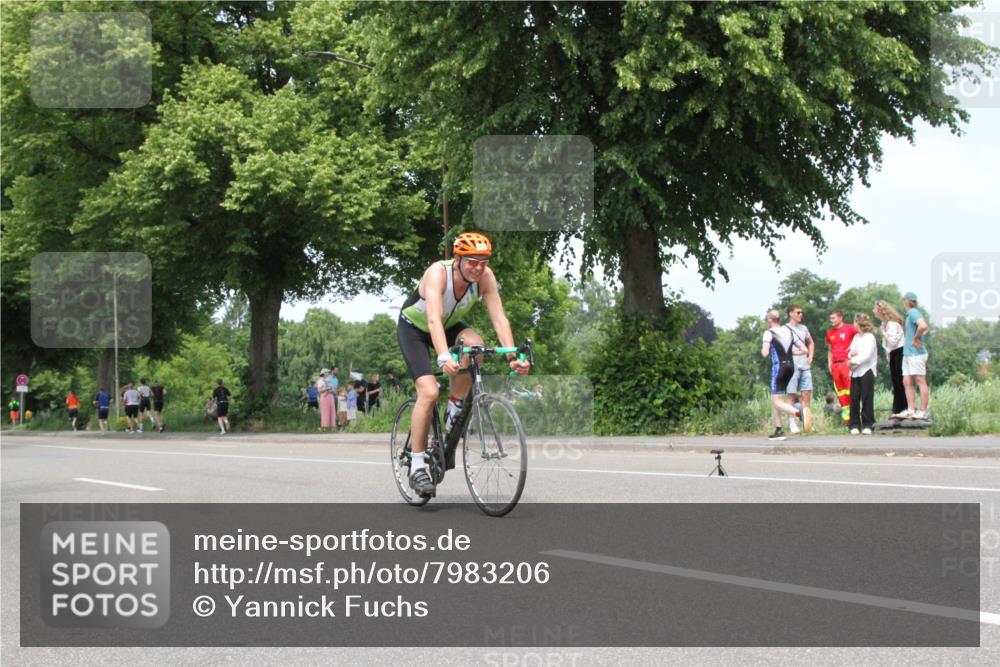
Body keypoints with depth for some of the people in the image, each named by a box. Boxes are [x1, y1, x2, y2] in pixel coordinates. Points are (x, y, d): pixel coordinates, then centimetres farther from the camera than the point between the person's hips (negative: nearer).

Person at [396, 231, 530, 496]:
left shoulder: (485, 277, -22)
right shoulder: (438, 273, -35)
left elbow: (499, 318, -26)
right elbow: (433, 318, -48)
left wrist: (512, 357, -41)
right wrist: (444, 358, -62)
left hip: (449, 326, 4)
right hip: (414, 328, -4)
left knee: (474, 343, -30)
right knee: (429, 392, -22)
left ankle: (455, 409, -7)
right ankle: (417, 466, -11)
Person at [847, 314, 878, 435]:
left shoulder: (870, 337, -4)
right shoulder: (856, 337, 17)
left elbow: (866, 355, -13)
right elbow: (850, 352, 14)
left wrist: (853, 361, -8)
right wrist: (851, 354, -9)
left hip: (866, 371, -6)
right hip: (855, 372, 6)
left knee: (867, 399, -5)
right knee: (854, 399, 2)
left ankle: (868, 425, -2)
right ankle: (854, 425, 6)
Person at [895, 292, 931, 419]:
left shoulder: (914, 313, -11)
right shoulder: (909, 314, 18)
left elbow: (923, 326, -29)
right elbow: (925, 329, 31)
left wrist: (915, 338, -17)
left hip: (916, 353, -10)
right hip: (908, 353, 10)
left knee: (921, 381, -7)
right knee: (907, 382, 6)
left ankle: (923, 412, -7)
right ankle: (910, 410, 6)